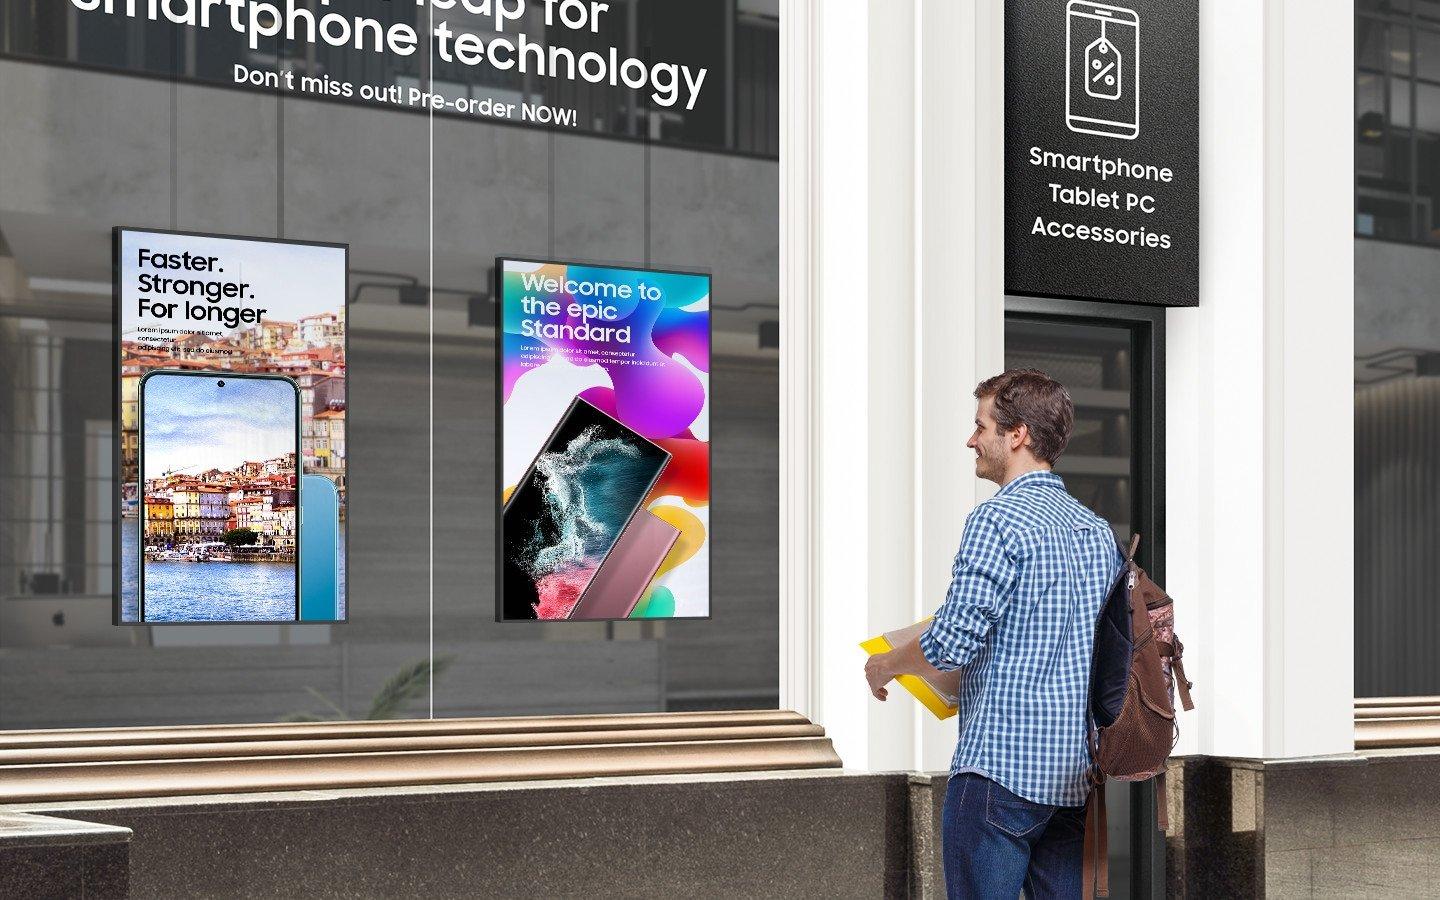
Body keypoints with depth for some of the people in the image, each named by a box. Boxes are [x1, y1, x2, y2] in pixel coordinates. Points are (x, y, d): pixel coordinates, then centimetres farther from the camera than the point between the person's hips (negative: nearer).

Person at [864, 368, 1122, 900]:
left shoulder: (998, 519, -11)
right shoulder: (1097, 531, 13)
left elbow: (953, 642, -17)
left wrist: (885, 665, 3)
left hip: (1000, 770, -8)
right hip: (1076, 776, 8)